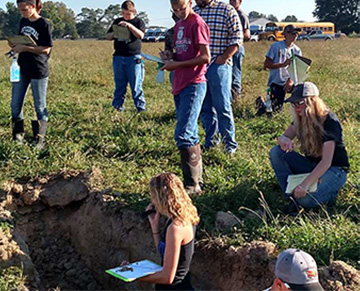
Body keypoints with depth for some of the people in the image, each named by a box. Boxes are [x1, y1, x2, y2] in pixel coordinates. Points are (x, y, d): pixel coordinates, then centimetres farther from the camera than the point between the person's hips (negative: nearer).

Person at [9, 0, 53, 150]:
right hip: (22, 69, 6)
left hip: (38, 71, -6)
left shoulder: (44, 24, -11)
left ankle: (40, 140, 15)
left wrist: (25, 48, -22)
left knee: (40, 107, 5)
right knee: (15, 105, 7)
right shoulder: (23, 22, 8)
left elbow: (46, 49, -14)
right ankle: (18, 137, 22)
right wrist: (15, 45, -3)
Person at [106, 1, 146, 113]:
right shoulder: (117, 22, 14)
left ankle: (141, 108, 0)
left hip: (133, 58, -4)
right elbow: (108, 37, 15)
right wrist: (114, 33, -7)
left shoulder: (138, 22, 4)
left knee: (136, 86, -4)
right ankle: (117, 107, 13)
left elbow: (141, 35, -14)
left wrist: (129, 25, -23)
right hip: (118, 57, 4)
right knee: (119, 86, 8)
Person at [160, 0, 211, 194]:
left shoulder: (197, 24, -8)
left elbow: (205, 57, -14)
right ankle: (197, 178, 23)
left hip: (193, 85, -9)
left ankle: (192, 185, -11)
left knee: (183, 134, -15)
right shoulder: (178, 25, 18)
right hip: (179, 85, 9)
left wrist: (177, 65, -14)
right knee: (190, 134, 14)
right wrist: (170, 57, 5)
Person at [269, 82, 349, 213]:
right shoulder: (301, 119, 0)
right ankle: (292, 195, -13)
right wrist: (284, 140, -30)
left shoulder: (329, 121, -23)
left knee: (305, 199, -33)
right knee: (276, 152, -13)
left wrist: (305, 184, -39)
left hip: (334, 170, -7)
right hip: (312, 165, 7)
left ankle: (329, 192, -1)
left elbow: (326, 162, -29)